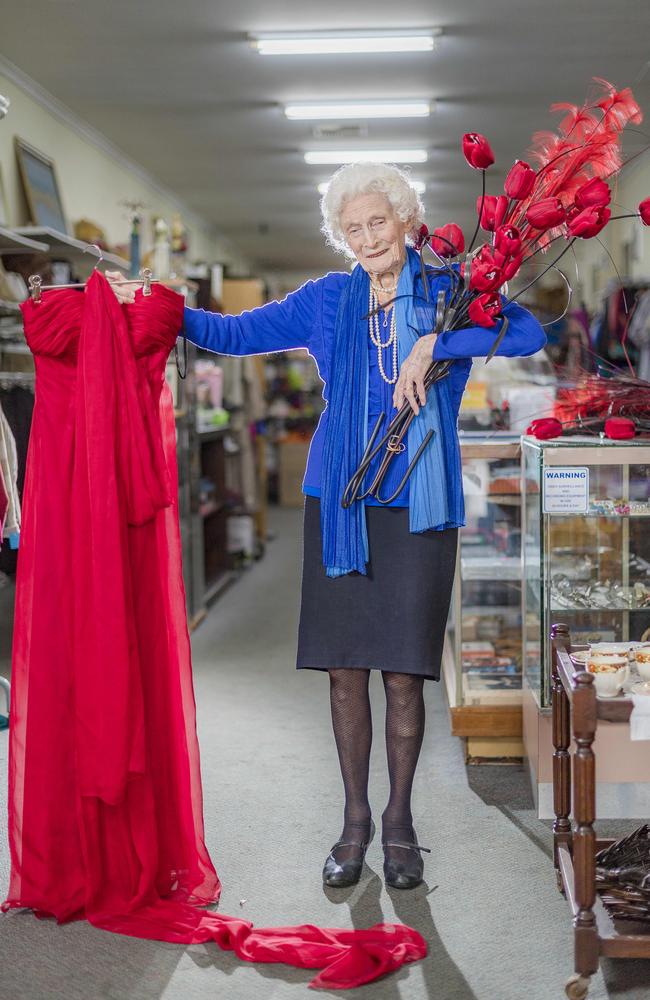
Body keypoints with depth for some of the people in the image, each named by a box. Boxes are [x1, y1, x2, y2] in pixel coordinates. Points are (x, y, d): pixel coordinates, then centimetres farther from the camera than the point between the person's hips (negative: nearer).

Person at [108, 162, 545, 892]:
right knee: (345, 667, 4)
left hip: (417, 508, -2)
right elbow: (233, 333, 12)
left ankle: (399, 819, 19)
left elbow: (528, 333, -12)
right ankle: (355, 820, 20)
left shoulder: (449, 293, 3)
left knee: (403, 672, 0)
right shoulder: (326, 301, 10)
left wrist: (434, 345, -19)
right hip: (339, 502, 2)